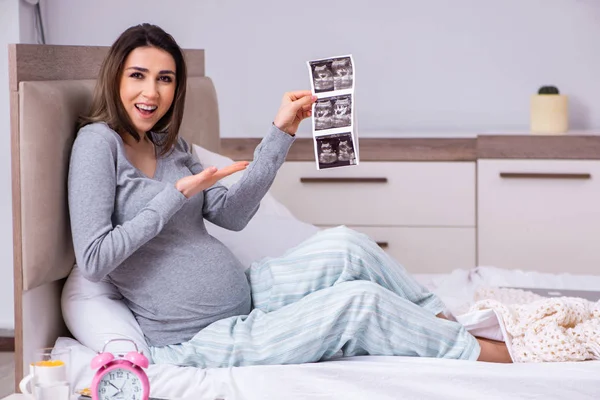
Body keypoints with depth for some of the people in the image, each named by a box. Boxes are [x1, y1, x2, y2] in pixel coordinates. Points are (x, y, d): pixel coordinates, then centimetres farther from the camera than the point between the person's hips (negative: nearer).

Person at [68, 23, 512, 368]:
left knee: (345, 245, -13)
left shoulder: (168, 144, 11)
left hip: (243, 295, 8)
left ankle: (444, 324, 1)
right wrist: (178, 195, -21)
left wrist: (281, 132, 2)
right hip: (198, 342, -8)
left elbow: (231, 214, 7)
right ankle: (478, 352, 0)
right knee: (358, 302, -18)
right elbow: (93, 260, -21)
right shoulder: (99, 143, -13)